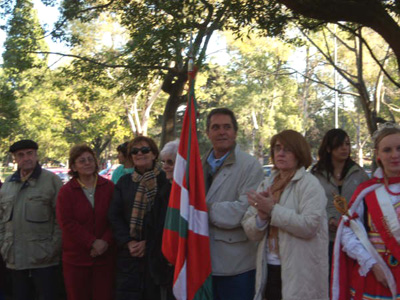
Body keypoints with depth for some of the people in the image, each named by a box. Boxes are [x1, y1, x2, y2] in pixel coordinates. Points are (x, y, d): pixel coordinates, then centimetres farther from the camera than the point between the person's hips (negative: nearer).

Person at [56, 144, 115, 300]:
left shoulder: (109, 187, 4)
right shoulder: (66, 191, 1)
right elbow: (67, 223, -8)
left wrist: (105, 241, -13)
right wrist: (92, 243, -15)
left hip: (105, 256, 1)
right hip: (76, 258, 0)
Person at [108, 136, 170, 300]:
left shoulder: (165, 180, -2)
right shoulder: (124, 182, 11)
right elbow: (114, 215, 6)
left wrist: (148, 242, -11)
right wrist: (128, 242, -7)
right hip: (128, 252, 3)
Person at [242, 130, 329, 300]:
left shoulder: (309, 184, -6)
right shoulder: (266, 184, 11)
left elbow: (309, 225, -21)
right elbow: (250, 231, 7)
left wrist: (272, 209, -19)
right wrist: (261, 216, -14)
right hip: (269, 269, 5)